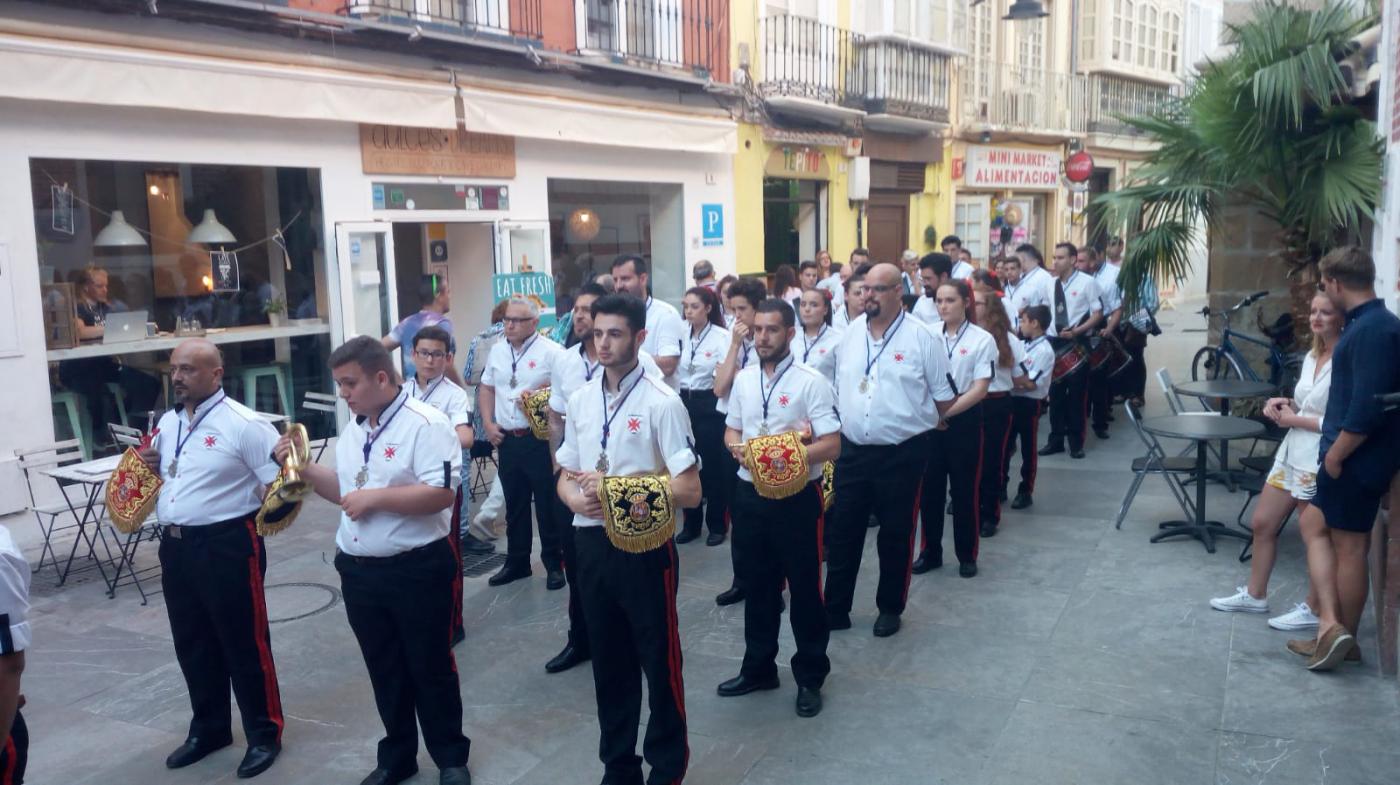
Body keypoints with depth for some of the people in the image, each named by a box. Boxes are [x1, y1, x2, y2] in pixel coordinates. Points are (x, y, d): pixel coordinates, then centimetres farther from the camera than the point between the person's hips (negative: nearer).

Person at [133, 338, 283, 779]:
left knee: (244, 643, 3)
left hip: (227, 546, -7)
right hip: (175, 546, 8)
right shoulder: (167, 423, 10)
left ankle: (264, 734, 19)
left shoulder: (243, 424, -13)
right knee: (192, 643, 18)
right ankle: (209, 728, 35)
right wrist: (148, 465, 3)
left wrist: (267, 508, -31)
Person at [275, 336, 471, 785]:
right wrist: (304, 469, 5)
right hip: (359, 570, 7)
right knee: (384, 670, 18)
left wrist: (376, 497, -23)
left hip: (416, 570, -7)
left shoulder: (424, 424, -16)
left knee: (430, 668, 8)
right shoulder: (353, 429, 10)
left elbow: (442, 494, -24)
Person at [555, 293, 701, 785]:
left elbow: (689, 491, -14)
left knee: (660, 662, 9)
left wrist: (618, 490, -18)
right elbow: (565, 477, 13)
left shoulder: (662, 403, -12)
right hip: (593, 544, 5)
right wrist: (578, 499, -9)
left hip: (645, 547, -5)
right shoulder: (580, 400, 6)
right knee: (608, 662, 17)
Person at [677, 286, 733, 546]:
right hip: (684, 402, 4)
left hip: (710, 405, -4)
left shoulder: (722, 336, -8)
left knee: (713, 465, 2)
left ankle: (717, 524, 16)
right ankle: (691, 523, 23)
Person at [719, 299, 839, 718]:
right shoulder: (743, 379, 6)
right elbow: (731, 431, 16)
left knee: (804, 587, 6)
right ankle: (758, 667, 32)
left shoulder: (811, 381, -11)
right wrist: (739, 449, -7)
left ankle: (810, 677, 22)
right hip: (751, 494, 5)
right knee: (758, 584, 16)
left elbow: (831, 446, -15)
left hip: (796, 496, -5)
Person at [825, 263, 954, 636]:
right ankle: (835, 609, 18)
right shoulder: (850, 335, 7)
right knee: (843, 533, 7)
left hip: (902, 454, -4)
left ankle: (890, 609, 26)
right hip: (852, 451, 4)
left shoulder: (921, 337, -8)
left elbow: (944, 396, 0)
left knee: (896, 535, 9)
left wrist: (922, 423, 9)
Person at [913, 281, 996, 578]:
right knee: (929, 487, 8)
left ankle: (967, 555, 21)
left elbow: (980, 388, -9)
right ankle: (930, 552, 22)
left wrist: (946, 411, -18)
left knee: (964, 489, 7)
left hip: (964, 419, -2)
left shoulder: (982, 339, -5)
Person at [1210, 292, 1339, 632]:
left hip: (1319, 463, -9)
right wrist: (1287, 405, 1)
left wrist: (1294, 419, -15)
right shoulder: (1311, 356, 9)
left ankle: (1314, 609, 22)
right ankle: (1254, 595, 28)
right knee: (1261, 523, 14)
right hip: (1291, 454, 9)